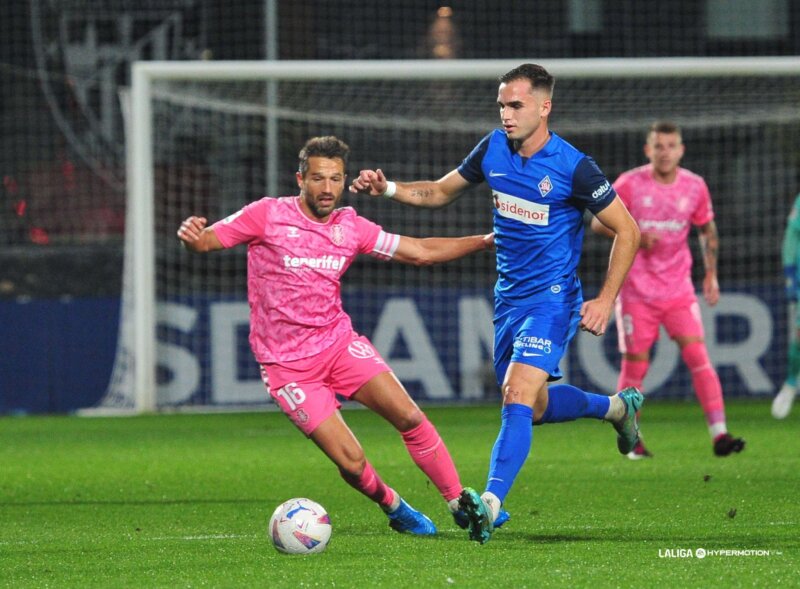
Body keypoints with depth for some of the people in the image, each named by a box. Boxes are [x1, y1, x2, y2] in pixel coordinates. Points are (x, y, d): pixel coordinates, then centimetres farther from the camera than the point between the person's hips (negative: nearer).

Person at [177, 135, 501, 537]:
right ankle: (393, 507, 19)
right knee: (351, 462, -11)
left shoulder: (350, 227, 4)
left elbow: (419, 252, 10)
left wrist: (485, 241, 5)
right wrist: (191, 235, -33)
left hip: (339, 341, 4)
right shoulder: (268, 216, -8)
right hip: (288, 364, -4)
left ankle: (460, 504, 0)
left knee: (410, 417, -13)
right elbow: (205, 241, -8)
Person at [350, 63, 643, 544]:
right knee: (533, 408, 17)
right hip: (509, 299, 7)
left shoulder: (574, 169, -15)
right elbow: (441, 192, 15)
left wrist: (606, 300, -13)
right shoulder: (494, 149, 1)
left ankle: (490, 503, -31)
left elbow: (627, 230, -8)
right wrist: (389, 188, -2)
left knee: (517, 399, -22)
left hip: (552, 301, -7)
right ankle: (616, 406, 43)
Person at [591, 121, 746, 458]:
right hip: (636, 288, -2)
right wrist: (635, 237, -18)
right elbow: (599, 221, -2)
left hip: (679, 290, 2)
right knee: (635, 364, 1)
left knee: (698, 356, -11)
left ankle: (719, 435, -14)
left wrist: (711, 274, 9)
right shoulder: (630, 184, -7)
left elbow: (707, 230, 17)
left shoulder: (695, 187, 2)